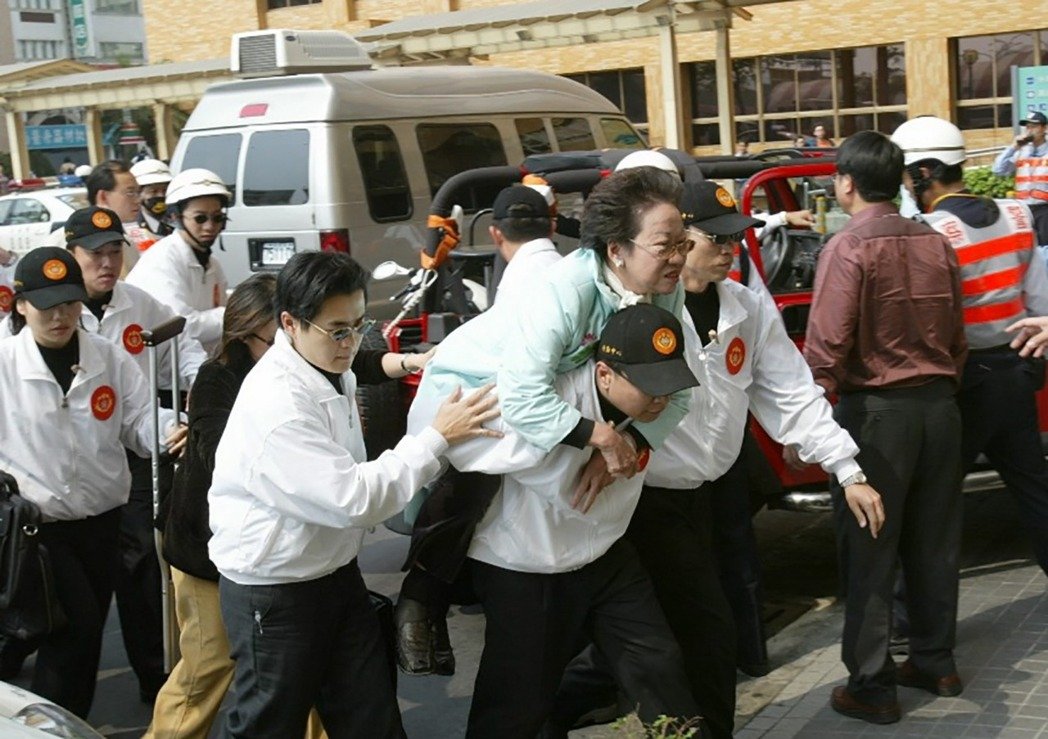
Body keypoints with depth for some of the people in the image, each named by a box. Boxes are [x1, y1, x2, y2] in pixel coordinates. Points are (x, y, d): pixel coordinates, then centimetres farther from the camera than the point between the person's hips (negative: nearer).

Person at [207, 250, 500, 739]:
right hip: (274, 592, -8)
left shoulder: (332, 372, 4)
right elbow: (353, 499, -28)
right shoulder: (276, 402, -27)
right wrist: (437, 438, -24)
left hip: (335, 573, 8)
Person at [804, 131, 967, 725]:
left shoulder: (850, 248, -14)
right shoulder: (936, 244, 6)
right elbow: (956, 337, 11)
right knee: (935, 540, 16)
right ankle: (937, 662, 28)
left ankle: (872, 686, 7)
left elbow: (826, 347, -19)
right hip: (939, 405, 7)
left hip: (876, 410, -6)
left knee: (870, 550, 1)